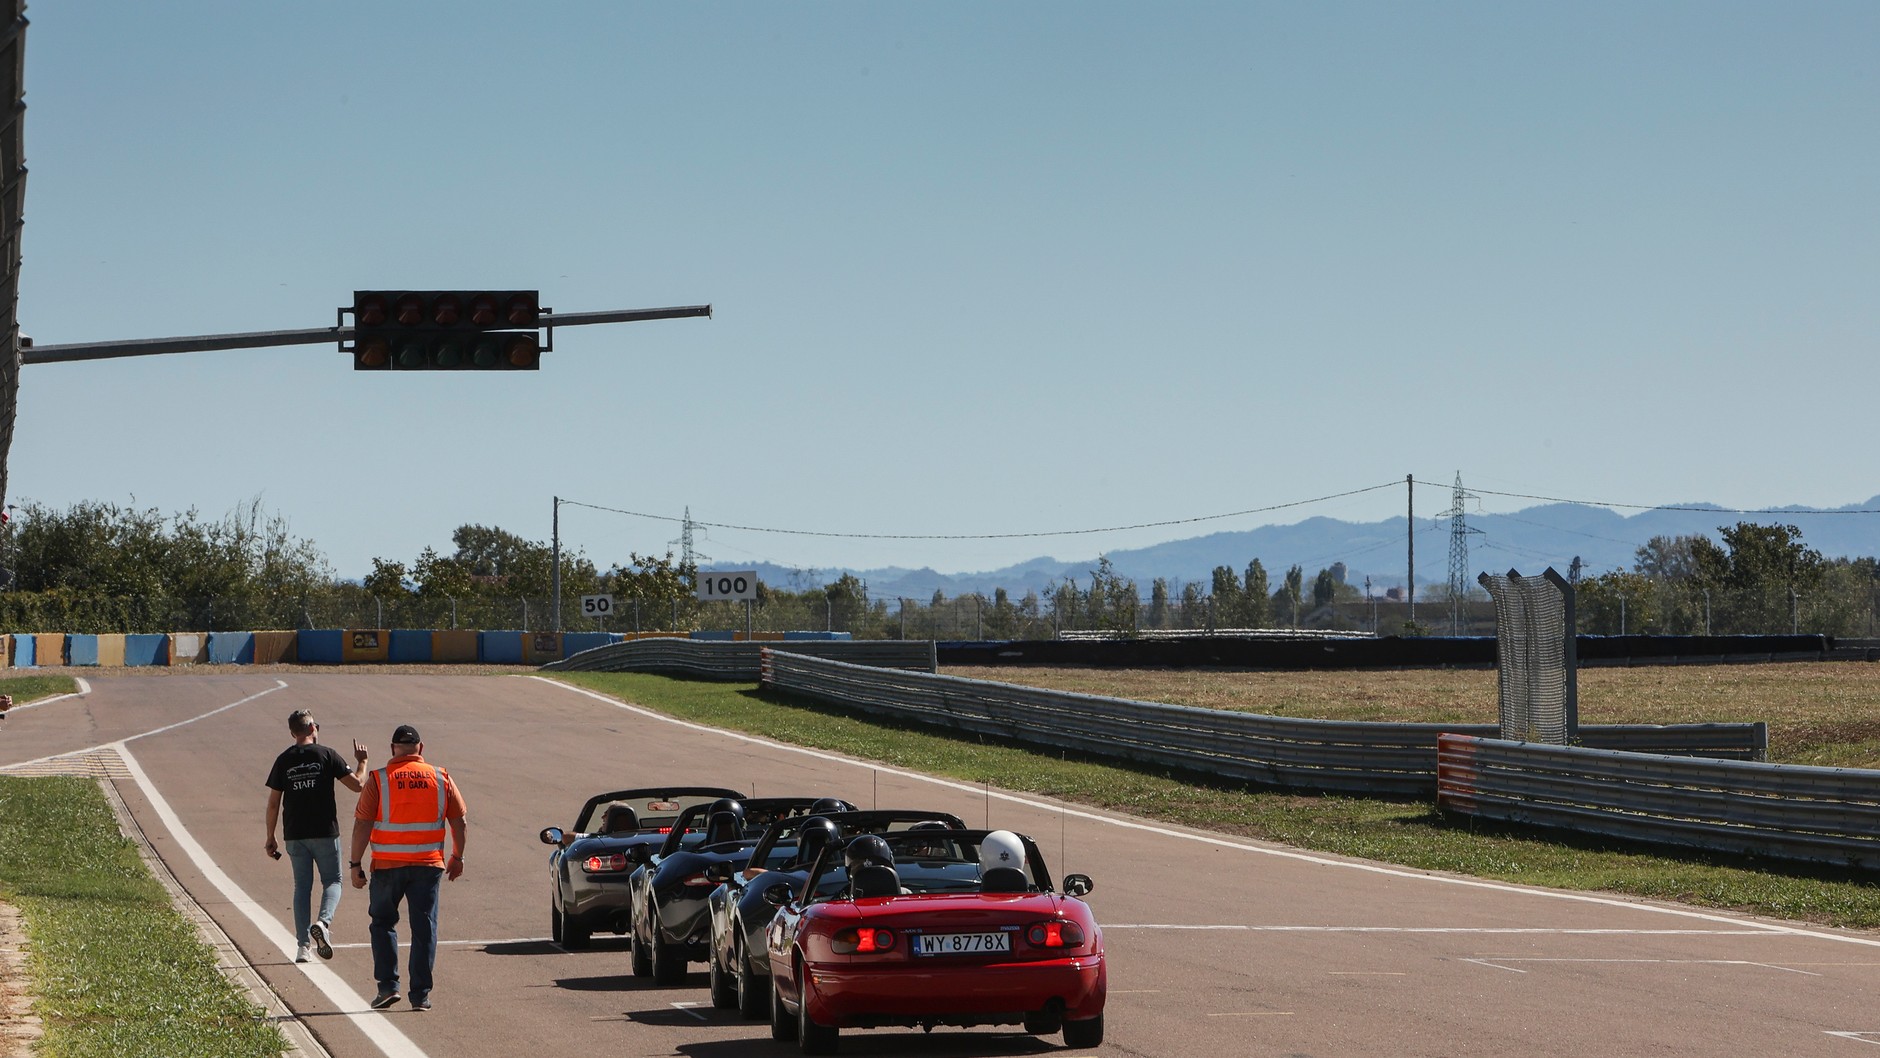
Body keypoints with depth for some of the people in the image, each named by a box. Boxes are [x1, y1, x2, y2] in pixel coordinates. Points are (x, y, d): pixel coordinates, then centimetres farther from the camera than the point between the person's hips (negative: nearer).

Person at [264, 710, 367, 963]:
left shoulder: (283, 761, 2)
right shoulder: (327, 755, -5)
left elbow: (273, 803, 2)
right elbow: (356, 784, -5)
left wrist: (270, 838, 10)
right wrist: (362, 761, 14)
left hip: (295, 835, 2)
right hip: (325, 832, -2)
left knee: (302, 887, 10)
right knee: (332, 881, 10)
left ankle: (303, 945, 4)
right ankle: (323, 922, -18)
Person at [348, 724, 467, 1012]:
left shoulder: (379, 780, -5)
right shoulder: (441, 778, 2)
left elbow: (362, 825, -8)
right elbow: (460, 822, 6)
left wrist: (355, 864, -1)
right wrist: (457, 857, 18)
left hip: (387, 866, -1)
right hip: (428, 865, 1)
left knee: (383, 923, 14)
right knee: (424, 929, 6)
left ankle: (388, 986, 4)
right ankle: (420, 995, 5)